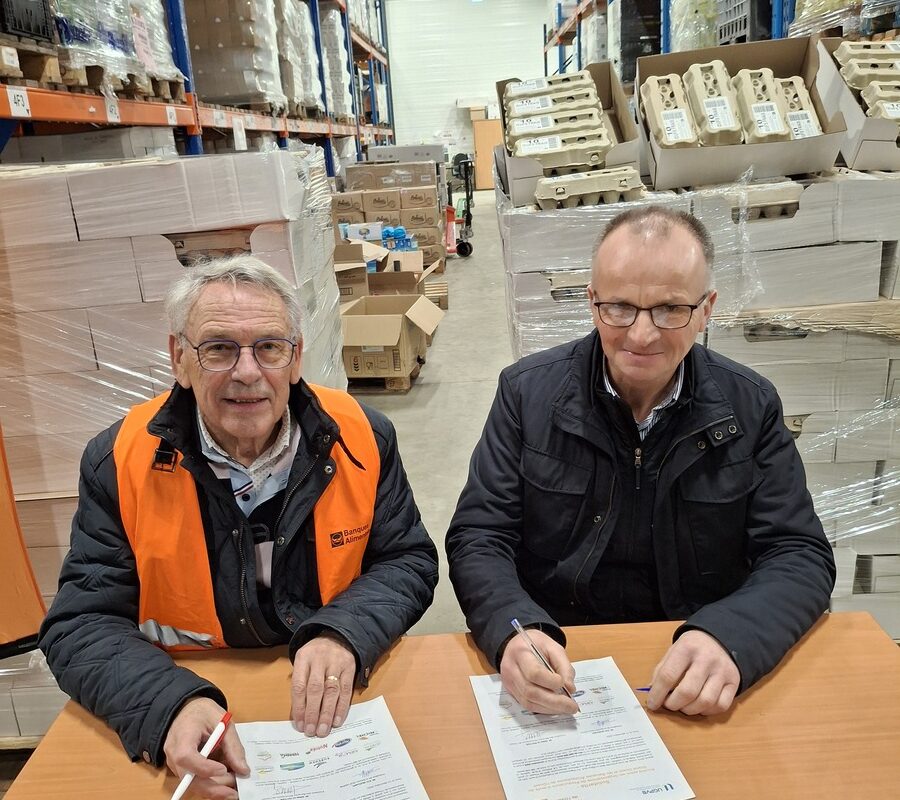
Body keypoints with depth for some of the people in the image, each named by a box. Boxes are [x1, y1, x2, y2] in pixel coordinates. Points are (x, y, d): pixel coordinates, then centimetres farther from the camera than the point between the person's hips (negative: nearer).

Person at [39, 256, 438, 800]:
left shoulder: (361, 438, -7)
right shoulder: (119, 461, -8)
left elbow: (409, 562, 0)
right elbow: (82, 623, -6)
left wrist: (343, 632, -20)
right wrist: (172, 704, -25)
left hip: (339, 711, 0)